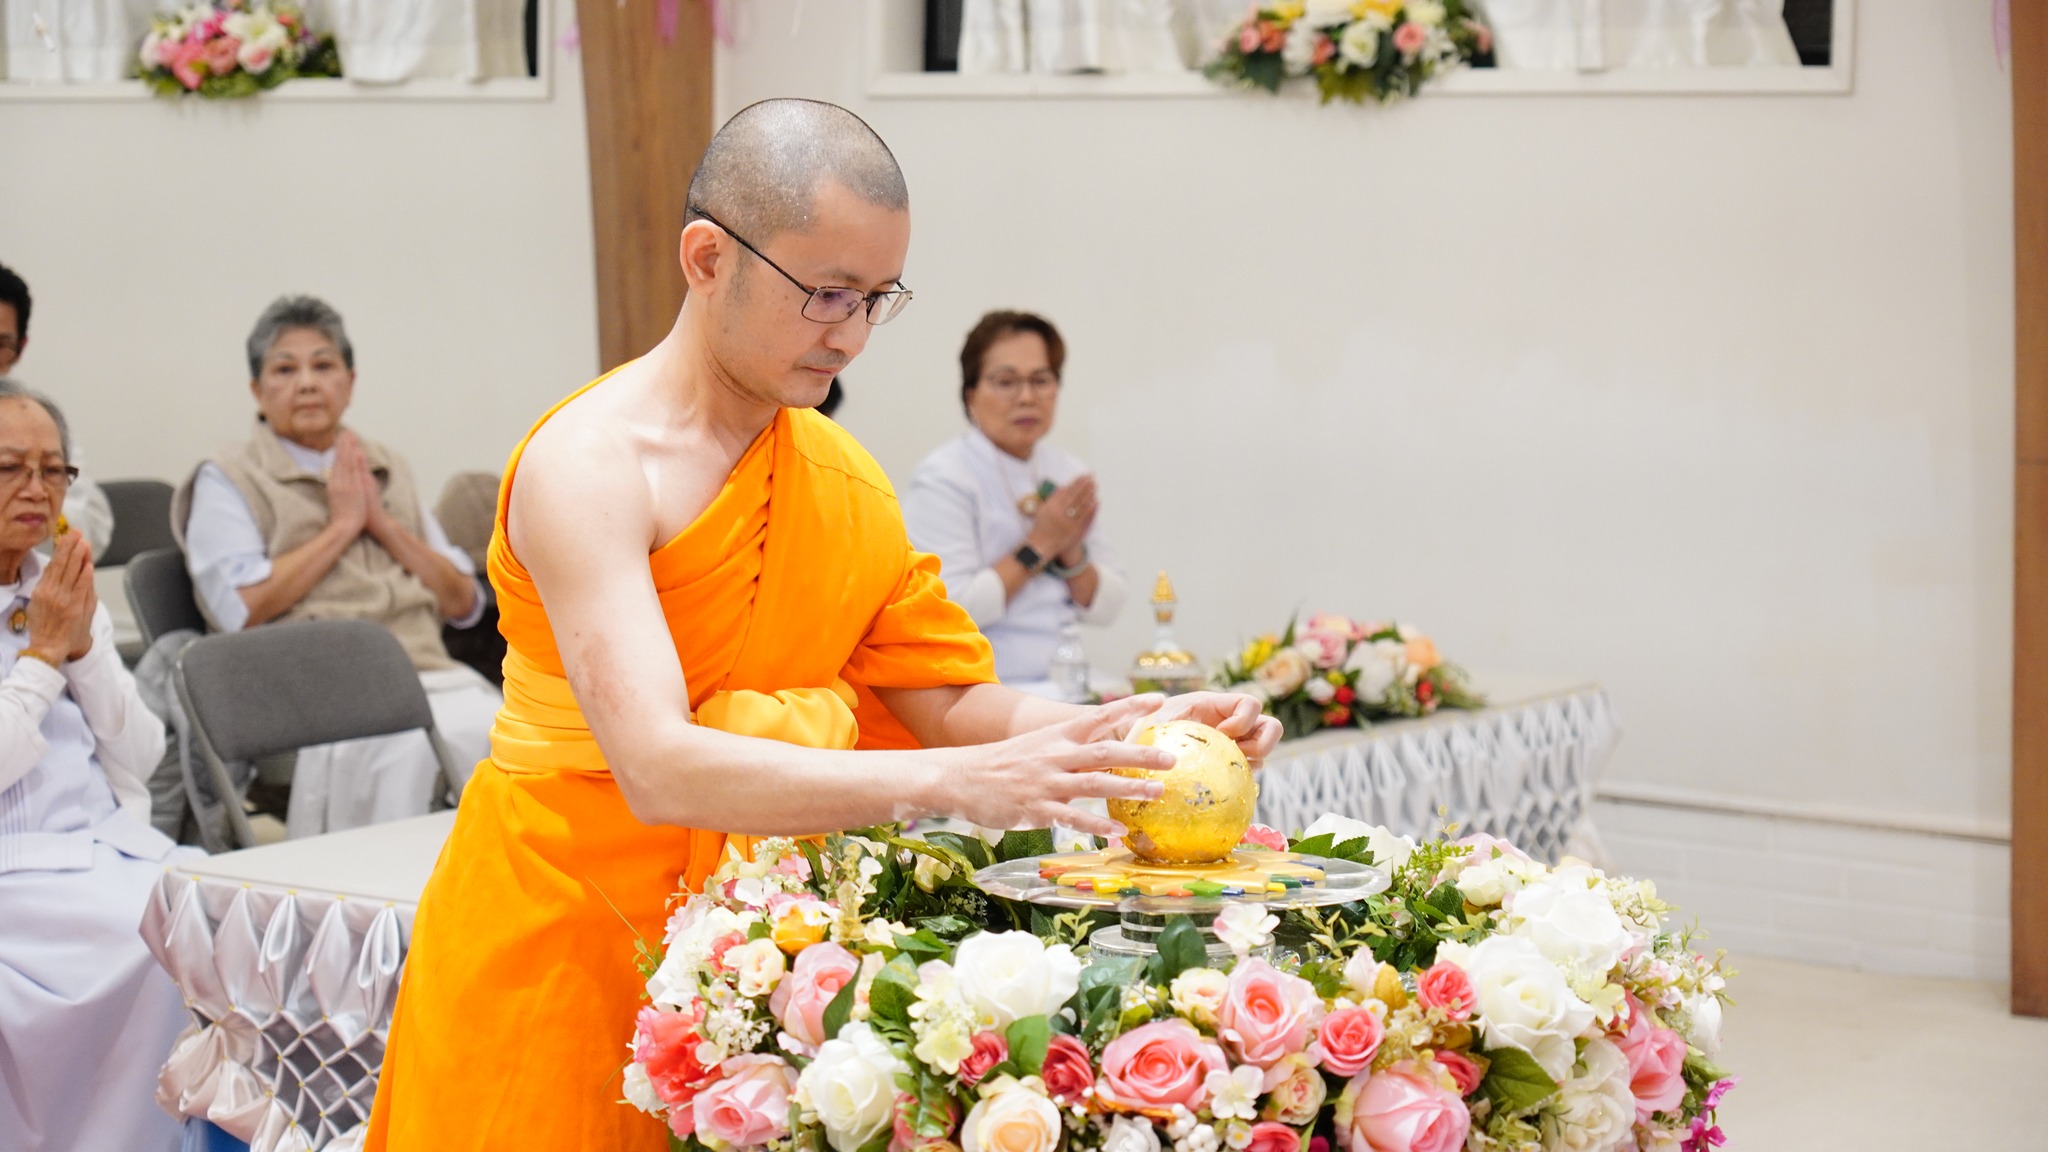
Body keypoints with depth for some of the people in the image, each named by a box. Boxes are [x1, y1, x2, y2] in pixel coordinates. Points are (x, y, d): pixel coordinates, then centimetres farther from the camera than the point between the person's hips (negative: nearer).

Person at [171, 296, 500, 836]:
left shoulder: (390, 471, 23)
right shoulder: (227, 480, 8)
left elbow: (464, 603, 17)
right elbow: (243, 608, -8)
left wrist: (382, 524, 3)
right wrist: (341, 526, -2)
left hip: (429, 675, 5)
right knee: (411, 744, -36)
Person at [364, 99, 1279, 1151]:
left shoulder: (845, 479, 4)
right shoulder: (590, 464, -19)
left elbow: (945, 699, 3)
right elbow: (658, 769, -31)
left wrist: (1133, 732, -15)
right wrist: (955, 784, -38)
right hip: (559, 933, -6)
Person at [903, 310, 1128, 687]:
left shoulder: (1068, 472, 15)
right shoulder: (943, 479, -6)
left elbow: (1105, 608, 14)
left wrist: (1071, 553, -6)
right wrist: (1038, 547, -10)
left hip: (1060, 692, 7)